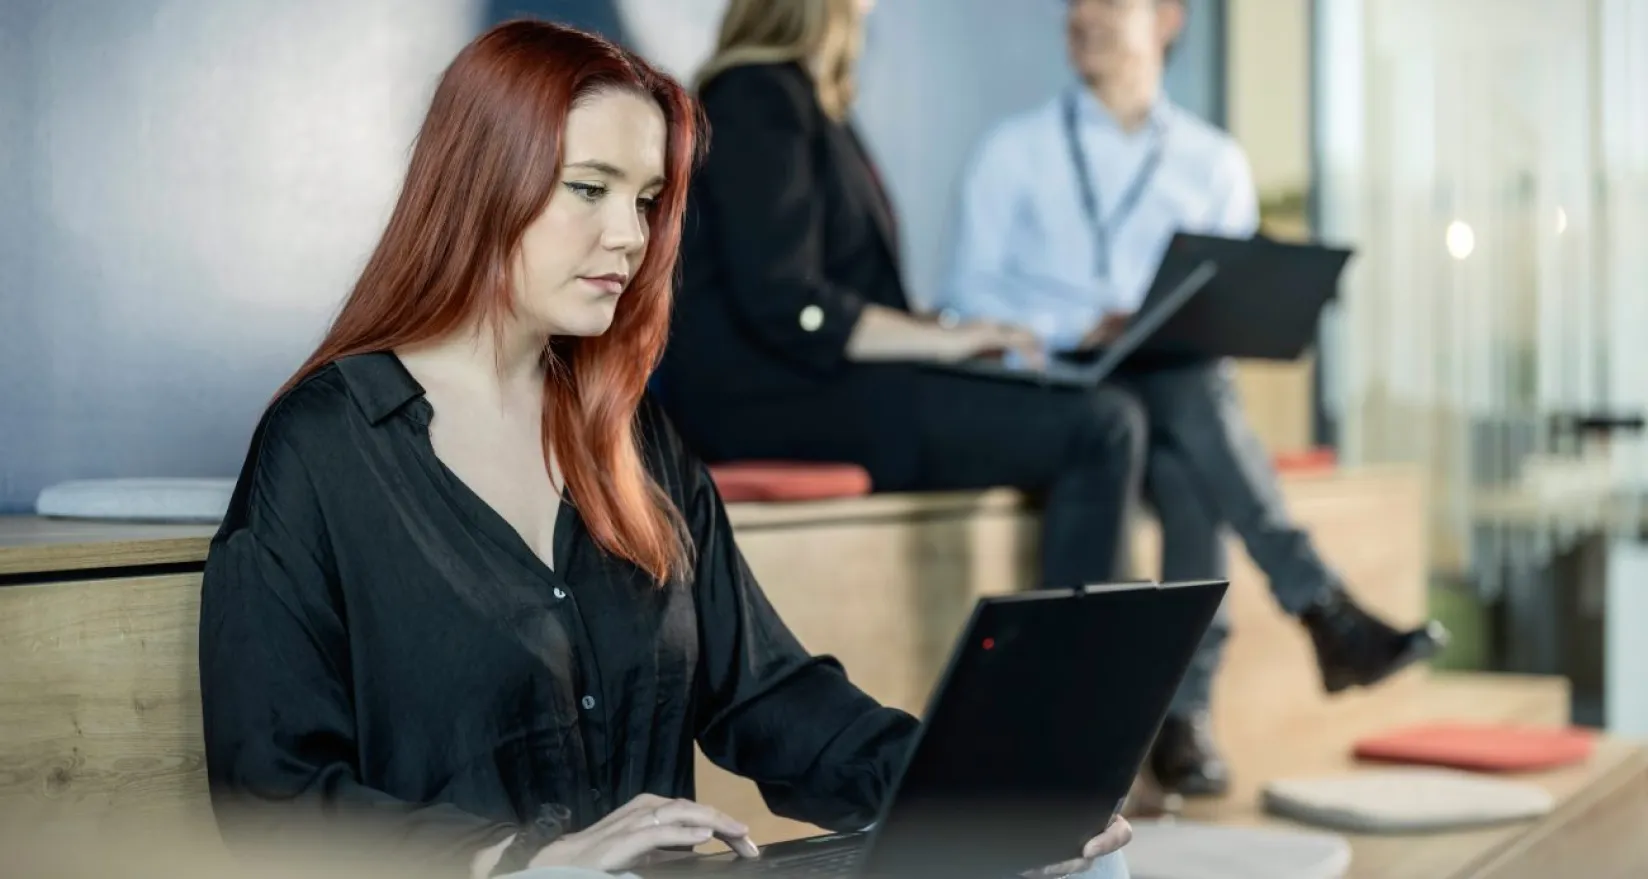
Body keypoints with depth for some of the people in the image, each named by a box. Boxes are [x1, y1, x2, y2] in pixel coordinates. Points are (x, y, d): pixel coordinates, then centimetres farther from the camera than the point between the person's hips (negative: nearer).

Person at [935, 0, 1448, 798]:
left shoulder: (1215, 160, 17)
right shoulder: (1014, 150, 11)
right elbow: (971, 292, 1)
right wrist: (1080, 327, -15)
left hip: (1179, 379, 2)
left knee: (1186, 469, -35)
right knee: (1188, 463, -35)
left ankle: (1184, 711, -36)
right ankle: (1323, 611, -37)